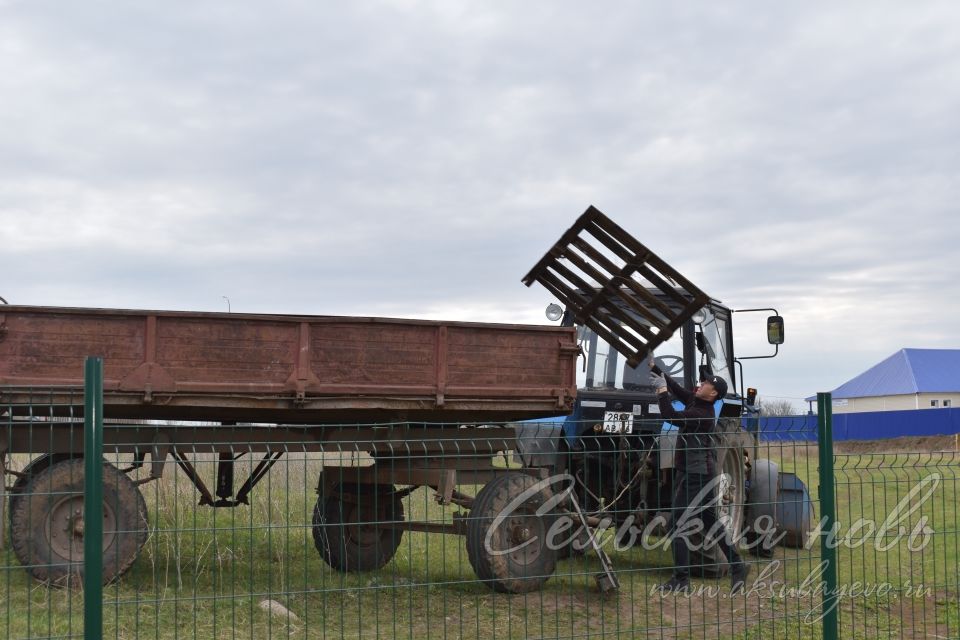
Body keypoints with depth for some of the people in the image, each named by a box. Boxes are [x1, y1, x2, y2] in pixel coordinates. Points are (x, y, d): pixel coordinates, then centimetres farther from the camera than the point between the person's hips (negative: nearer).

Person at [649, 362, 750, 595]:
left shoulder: (702, 415, -20)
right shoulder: (695, 402, 7)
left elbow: (670, 416, -27)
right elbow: (676, 388, 17)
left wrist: (662, 391, -17)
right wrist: (654, 369, 13)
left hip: (696, 476, -10)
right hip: (693, 473, 10)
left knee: (677, 526, -8)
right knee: (711, 524, 15)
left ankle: (681, 579, -6)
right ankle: (737, 566, 21)